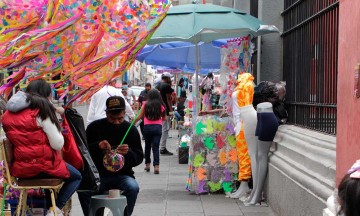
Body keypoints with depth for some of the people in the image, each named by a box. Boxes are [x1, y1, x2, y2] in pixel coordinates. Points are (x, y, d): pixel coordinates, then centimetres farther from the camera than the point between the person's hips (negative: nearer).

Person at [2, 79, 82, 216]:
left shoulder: (9, 114, 8)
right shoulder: (41, 110, -11)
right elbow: (58, 144, -12)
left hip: (19, 168, 7)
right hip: (41, 166, -7)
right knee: (76, 177, 17)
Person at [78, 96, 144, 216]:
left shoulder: (131, 129, 2)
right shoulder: (94, 127, 1)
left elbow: (139, 158, 1)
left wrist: (128, 152, -22)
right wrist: (97, 146, -22)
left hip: (122, 175, 0)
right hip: (98, 174, 0)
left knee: (133, 188, -31)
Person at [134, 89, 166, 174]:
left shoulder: (145, 104, 1)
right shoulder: (161, 105, 3)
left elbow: (140, 116, 2)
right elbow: (164, 118, 7)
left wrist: (133, 122, 16)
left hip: (147, 126, 0)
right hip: (158, 127, 0)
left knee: (147, 146, 16)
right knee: (156, 147, -1)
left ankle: (147, 164, 23)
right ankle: (156, 166, -13)